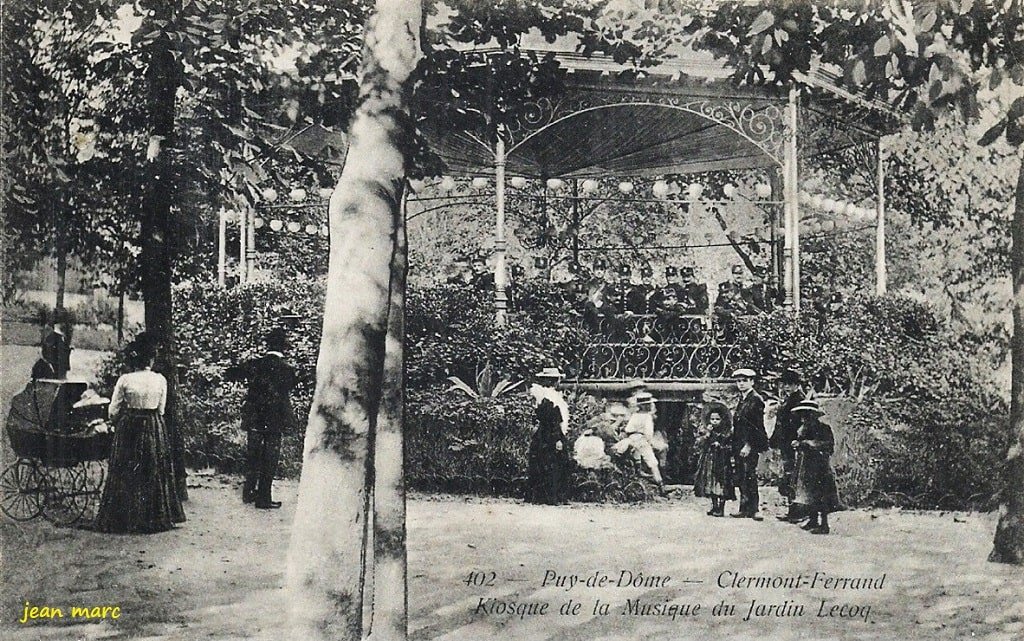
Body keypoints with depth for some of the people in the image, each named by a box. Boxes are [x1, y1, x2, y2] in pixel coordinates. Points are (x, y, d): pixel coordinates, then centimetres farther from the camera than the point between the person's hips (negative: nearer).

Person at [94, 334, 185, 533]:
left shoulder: (125, 380, -9)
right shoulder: (160, 380, -5)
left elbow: (113, 412, -3)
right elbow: (160, 410, 3)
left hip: (129, 429, -1)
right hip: (155, 431, 1)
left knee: (126, 474, 8)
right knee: (154, 473, 12)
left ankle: (124, 520, 11)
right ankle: (154, 519, 17)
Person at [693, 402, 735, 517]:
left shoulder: (727, 433, -5)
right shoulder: (704, 430, 2)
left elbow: (731, 447, -3)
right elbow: (698, 443, -6)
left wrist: (720, 446, -15)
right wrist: (707, 435, -17)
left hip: (722, 463, -3)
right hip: (708, 462, 3)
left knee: (722, 485, -5)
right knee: (710, 484, 7)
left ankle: (721, 508, 4)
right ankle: (714, 506, 21)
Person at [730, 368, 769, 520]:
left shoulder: (756, 400, -8)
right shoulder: (742, 400, 18)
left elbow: (757, 426, -14)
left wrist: (748, 445, -19)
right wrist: (735, 446, 15)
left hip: (751, 446, -9)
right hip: (740, 445, 9)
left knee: (749, 477, -9)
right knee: (741, 478, 7)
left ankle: (752, 510, -6)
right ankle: (744, 509, 11)